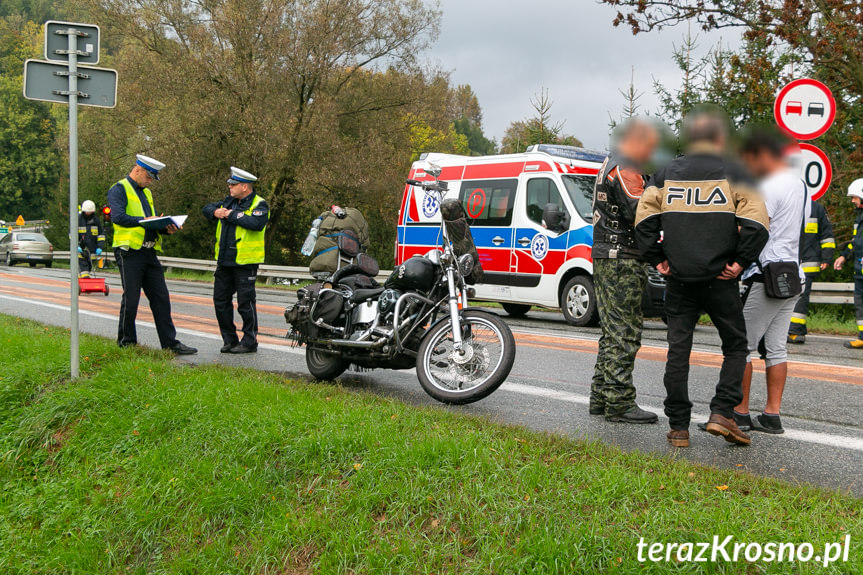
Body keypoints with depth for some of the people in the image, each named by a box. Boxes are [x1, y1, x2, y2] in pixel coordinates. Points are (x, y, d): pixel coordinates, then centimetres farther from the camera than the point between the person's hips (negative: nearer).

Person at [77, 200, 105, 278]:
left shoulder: (96, 220, 6)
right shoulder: (78, 219, -2)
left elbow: (101, 234, 10)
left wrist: (100, 247, -2)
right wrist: (76, 246, -12)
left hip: (92, 249, 3)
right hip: (81, 249, -3)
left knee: (89, 266, 8)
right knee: (82, 265, -13)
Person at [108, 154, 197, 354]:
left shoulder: (146, 193, 22)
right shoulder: (119, 190, -4)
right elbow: (118, 216, -19)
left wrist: (166, 229, 2)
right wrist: (143, 220, -28)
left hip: (149, 253, 8)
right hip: (129, 252, -8)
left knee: (161, 298, 6)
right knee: (131, 300, -2)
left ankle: (170, 342, 10)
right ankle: (126, 344, 12)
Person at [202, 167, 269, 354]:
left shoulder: (259, 205, -7)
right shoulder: (229, 201, 16)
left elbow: (256, 223, -26)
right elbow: (207, 208, 19)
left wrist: (231, 215, -18)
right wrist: (216, 212, -4)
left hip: (245, 262, -8)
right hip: (224, 261, 8)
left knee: (245, 303, -3)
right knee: (221, 300, 10)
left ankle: (249, 342, 7)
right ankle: (229, 340, 20)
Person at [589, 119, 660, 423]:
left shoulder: (608, 167, 21)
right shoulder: (625, 170, -13)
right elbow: (640, 213, -22)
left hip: (605, 258, 11)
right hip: (622, 261, -11)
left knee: (612, 332, 14)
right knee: (624, 333, -8)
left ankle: (601, 398, 19)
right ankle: (619, 403, -5)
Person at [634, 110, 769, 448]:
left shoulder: (666, 174, 7)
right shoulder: (733, 173, 0)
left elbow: (644, 220, 0)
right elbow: (756, 223, -10)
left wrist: (657, 260, 5)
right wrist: (740, 262, -3)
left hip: (678, 279, 2)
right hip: (719, 279, -2)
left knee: (678, 350, 8)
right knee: (735, 345, 13)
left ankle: (678, 427, 9)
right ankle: (721, 413, 0)